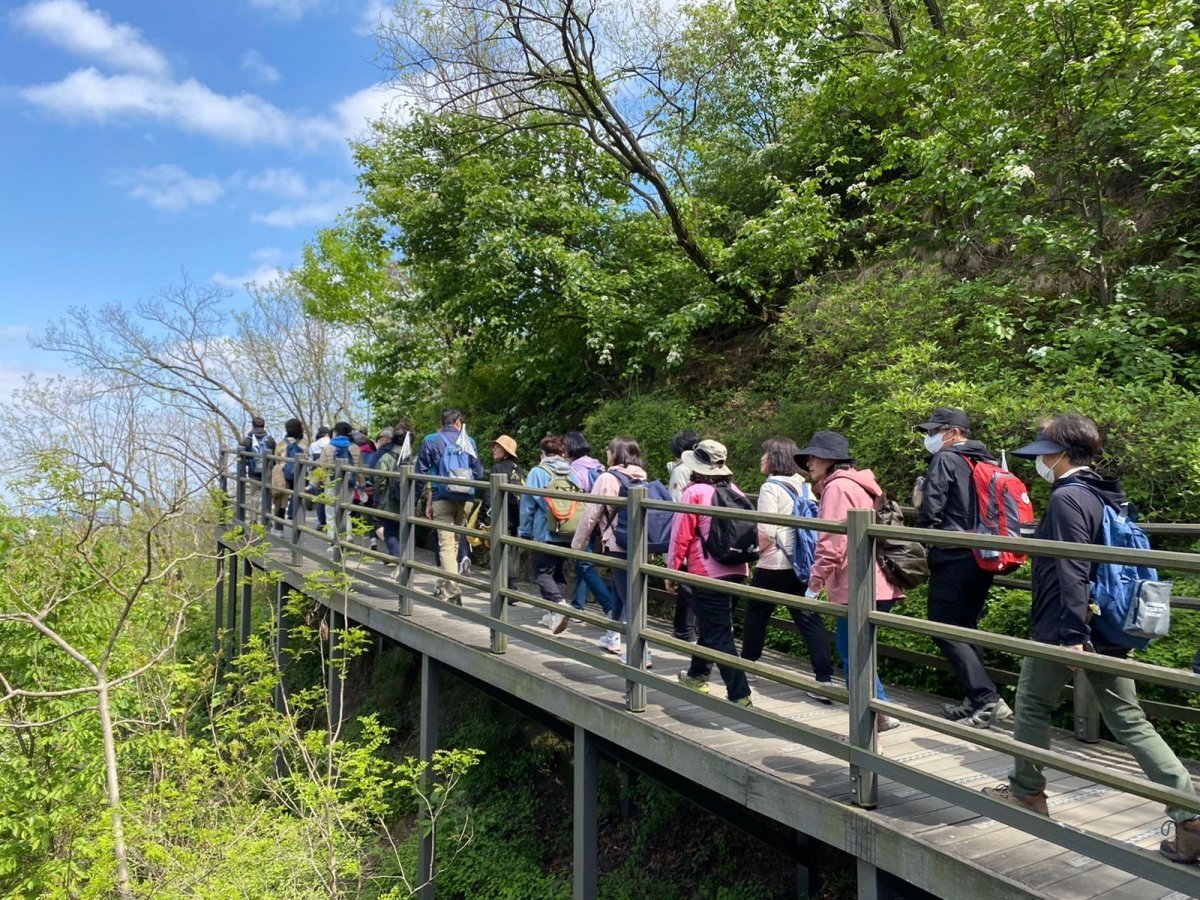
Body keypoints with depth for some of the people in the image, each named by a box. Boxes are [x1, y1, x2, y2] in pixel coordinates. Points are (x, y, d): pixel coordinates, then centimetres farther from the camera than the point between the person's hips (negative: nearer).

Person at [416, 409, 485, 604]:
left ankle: (453, 590, -15)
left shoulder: (431, 441, 1)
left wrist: (428, 501, 7)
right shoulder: (468, 442, 7)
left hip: (442, 498, -3)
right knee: (454, 542, 16)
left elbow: (422, 472, 0)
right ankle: (443, 585, 25)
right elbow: (478, 472, 6)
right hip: (464, 500, 3)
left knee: (446, 544, -3)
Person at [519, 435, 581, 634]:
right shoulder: (572, 474, 4)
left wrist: (524, 532, 4)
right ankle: (555, 615, 18)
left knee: (543, 572, 3)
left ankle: (558, 603, -21)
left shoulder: (537, 472, -6)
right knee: (558, 571, 17)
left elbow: (527, 505, -6)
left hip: (544, 533, -5)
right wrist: (577, 530, 16)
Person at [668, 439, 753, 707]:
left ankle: (740, 695, -6)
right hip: (737, 572, 7)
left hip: (707, 574, -7)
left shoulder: (694, 493, -11)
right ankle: (697, 674, 40)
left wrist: (672, 570, 0)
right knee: (713, 625, 23)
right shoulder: (735, 492, 7)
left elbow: (681, 536, -10)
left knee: (718, 635, -2)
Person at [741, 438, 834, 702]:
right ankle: (824, 680, -6)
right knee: (809, 619, 2)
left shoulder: (771, 487, -13)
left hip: (773, 565, -6)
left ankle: (746, 665, 30)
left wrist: (755, 551, -2)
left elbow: (766, 532, -18)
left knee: (756, 615, 14)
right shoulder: (804, 486, 9)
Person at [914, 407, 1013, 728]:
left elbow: (929, 511, -15)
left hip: (953, 558, -8)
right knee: (965, 627, 16)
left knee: (944, 629, -3)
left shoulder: (945, 460, -9)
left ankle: (988, 699, -8)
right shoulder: (987, 461, 15)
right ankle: (975, 700, 18)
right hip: (984, 557, 9)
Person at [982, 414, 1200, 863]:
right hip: (1108, 629, 8)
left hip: (1063, 630, -8)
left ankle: (1027, 793, 25)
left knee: (1032, 707, 12)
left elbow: (1072, 571, -23)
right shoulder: (1105, 496, 11)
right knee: (1128, 720, 10)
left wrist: (1073, 633, -24)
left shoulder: (1067, 498, -17)